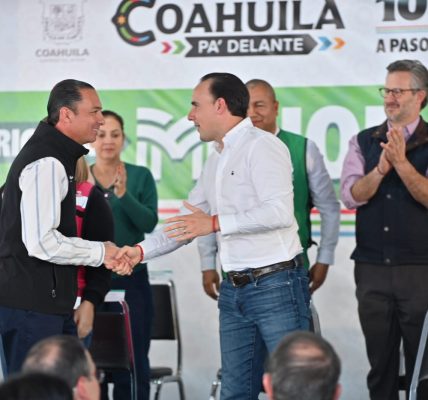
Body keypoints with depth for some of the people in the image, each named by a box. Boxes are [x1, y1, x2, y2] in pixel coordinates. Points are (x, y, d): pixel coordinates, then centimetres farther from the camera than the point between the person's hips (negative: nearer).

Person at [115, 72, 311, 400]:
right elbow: (187, 223, 22)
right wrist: (142, 251, 9)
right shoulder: (215, 161, 18)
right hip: (234, 290, 9)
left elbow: (279, 212, -21)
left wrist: (216, 223, -17)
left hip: (276, 284, -9)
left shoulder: (261, 146, -9)